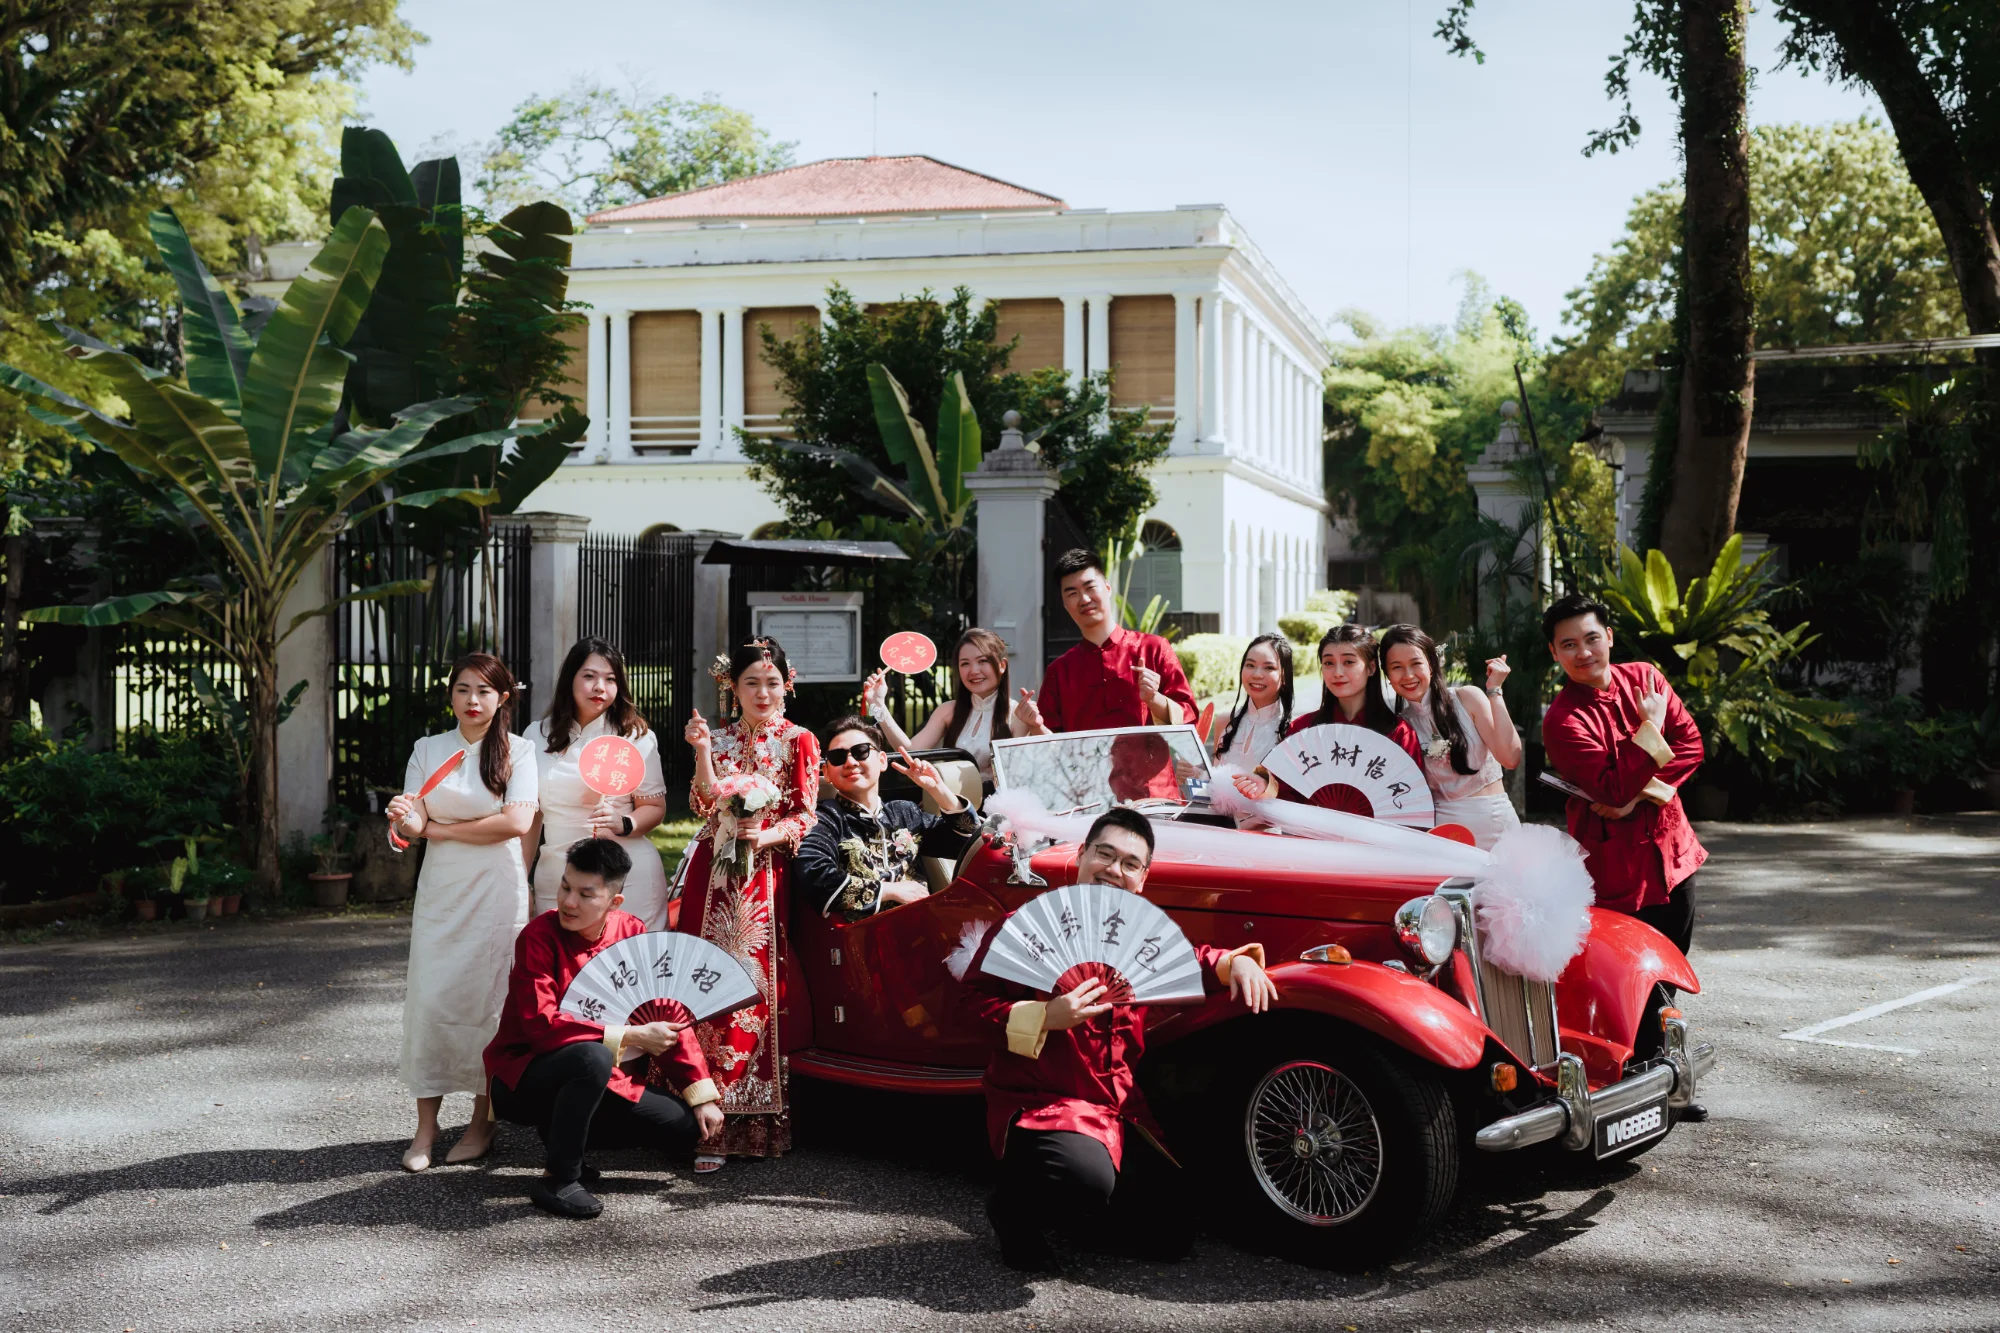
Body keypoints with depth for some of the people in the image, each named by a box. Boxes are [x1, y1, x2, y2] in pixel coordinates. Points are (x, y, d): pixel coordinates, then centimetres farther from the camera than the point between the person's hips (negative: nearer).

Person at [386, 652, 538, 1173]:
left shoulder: (518, 751, 1)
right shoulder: (427, 749, 10)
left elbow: (517, 822, -12)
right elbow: (411, 828, 4)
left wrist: (439, 829, -7)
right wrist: (405, 821, -21)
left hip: (496, 890, -3)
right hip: (440, 889, 3)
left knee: (486, 998, -1)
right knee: (429, 998, -4)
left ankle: (482, 1123, 12)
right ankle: (425, 1128, 2)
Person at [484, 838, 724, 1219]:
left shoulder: (633, 934, -2)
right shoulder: (539, 936, -17)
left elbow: (670, 1018, 2)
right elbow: (541, 1024, -26)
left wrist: (702, 1095, -3)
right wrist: (630, 1036, -27)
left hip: (604, 1080, 6)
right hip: (524, 1079, -6)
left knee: (684, 1126, -8)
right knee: (593, 1058, -36)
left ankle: (565, 1132, 9)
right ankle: (557, 1179, -18)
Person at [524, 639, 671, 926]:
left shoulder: (637, 736, 0)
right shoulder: (538, 736, 9)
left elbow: (656, 808, 1)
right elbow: (531, 814, 14)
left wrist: (621, 824, -19)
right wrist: (520, 881, 14)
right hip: (556, 875, 3)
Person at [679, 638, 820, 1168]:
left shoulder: (799, 742, 7)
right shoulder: (717, 739, 13)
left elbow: (805, 816, 1)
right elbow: (708, 807, 1)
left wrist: (766, 835, -16)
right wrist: (702, 752, -11)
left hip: (767, 875, -2)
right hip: (716, 875, 2)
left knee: (759, 981, -6)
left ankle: (759, 1115, 4)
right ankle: (712, 1118, -3)